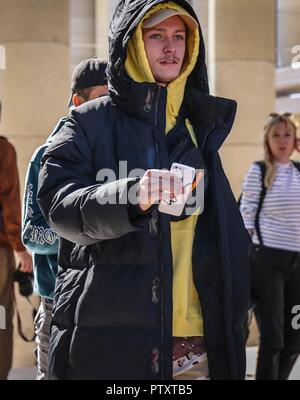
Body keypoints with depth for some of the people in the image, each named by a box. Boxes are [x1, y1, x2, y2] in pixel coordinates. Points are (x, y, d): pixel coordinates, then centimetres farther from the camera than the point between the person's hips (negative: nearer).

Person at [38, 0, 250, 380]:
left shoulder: (198, 127, 15)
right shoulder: (91, 123, 1)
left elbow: (228, 235, 18)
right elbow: (59, 202, -14)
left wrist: (231, 317, 10)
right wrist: (130, 196, -32)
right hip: (109, 339, -4)